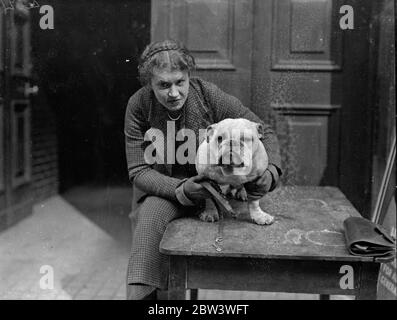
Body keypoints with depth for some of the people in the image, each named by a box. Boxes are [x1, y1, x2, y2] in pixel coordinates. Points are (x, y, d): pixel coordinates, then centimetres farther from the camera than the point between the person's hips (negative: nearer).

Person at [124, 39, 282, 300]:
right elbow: (139, 171, -14)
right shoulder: (138, 106, -13)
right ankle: (142, 292, -20)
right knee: (152, 214, -31)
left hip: (212, 185, -1)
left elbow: (265, 133, -8)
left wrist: (271, 171, -28)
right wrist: (181, 190, -32)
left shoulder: (210, 96, -16)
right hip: (162, 187, 1)